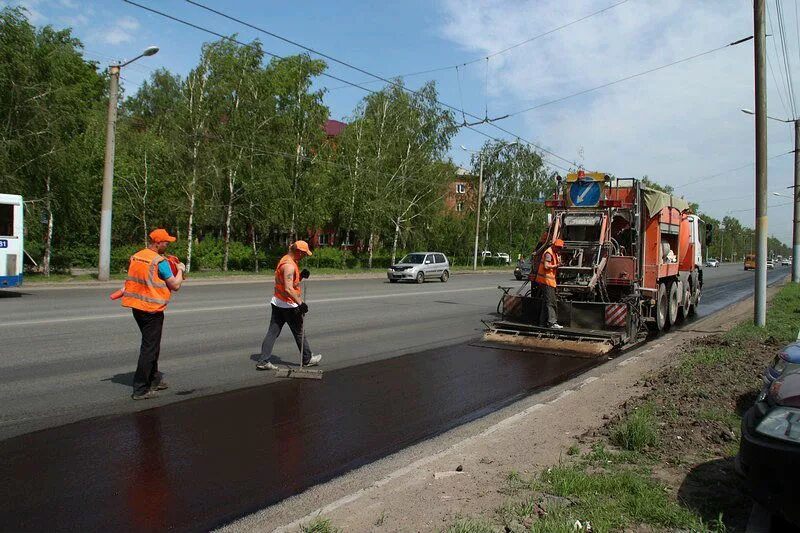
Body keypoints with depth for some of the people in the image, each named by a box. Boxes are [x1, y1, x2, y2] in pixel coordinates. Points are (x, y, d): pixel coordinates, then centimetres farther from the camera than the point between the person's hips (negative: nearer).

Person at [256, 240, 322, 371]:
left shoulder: (286, 260, 10)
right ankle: (307, 359, 23)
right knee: (299, 333, 8)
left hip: (277, 302, 9)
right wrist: (300, 303, -32)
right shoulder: (289, 265, -21)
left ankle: (263, 361, 6)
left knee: (272, 332, 7)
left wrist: (301, 276, 2)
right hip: (288, 305, -9)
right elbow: (288, 289, -30)